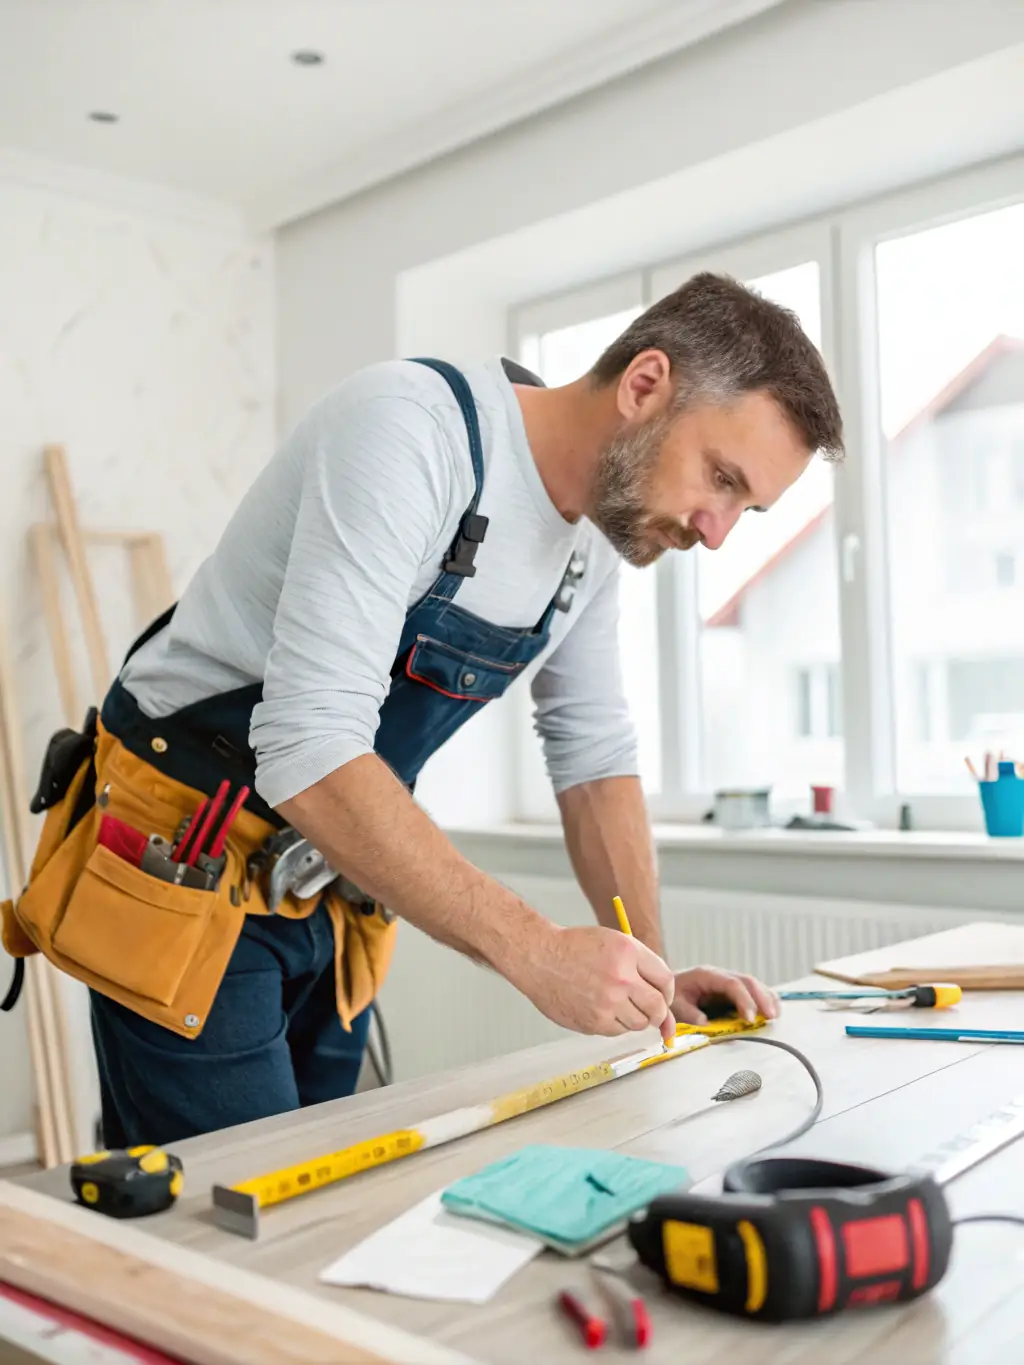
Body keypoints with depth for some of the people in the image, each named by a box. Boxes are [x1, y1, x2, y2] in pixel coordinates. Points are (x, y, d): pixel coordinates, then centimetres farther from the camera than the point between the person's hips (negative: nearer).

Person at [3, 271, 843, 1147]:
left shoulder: (596, 544, 0)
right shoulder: (411, 427, -26)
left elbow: (595, 756, 9)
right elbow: (308, 751, -34)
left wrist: (653, 974, 1)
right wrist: (533, 951, -33)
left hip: (333, 899, 8)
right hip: (184, 878, -7)